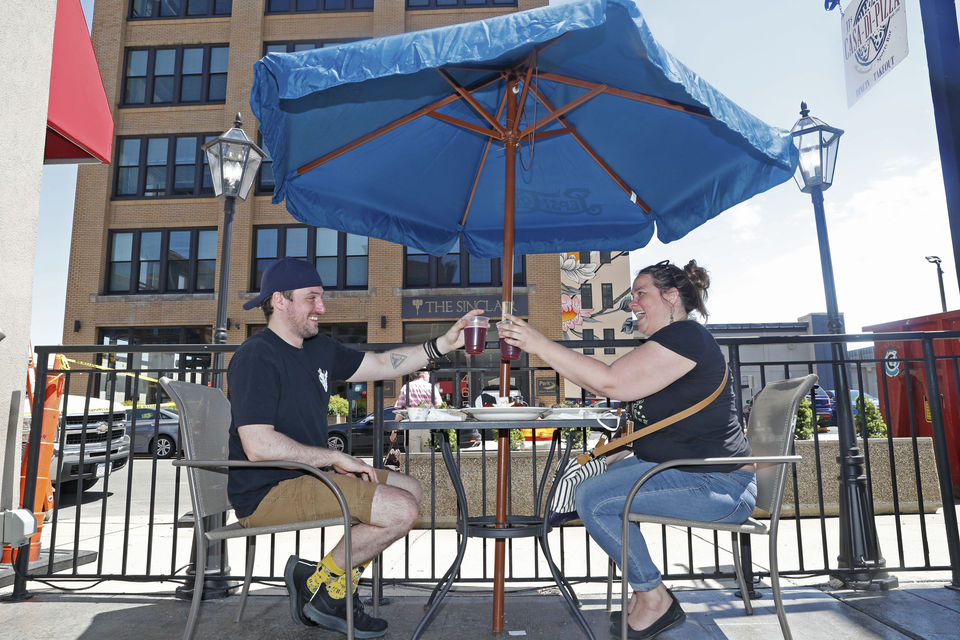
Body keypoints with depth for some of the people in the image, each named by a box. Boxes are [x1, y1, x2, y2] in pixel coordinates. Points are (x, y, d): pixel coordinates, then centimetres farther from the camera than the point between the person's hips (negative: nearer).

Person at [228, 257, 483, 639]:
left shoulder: (318, 349, 11)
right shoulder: (257, 357, -17)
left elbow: (384, 365, 15)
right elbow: (258, 446, -26)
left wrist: (445, 344, 7)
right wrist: (335, 458, -18)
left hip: (308, 474, 10)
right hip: (268, 492, -10)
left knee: (411, 490, 13)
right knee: (401, 510, -20)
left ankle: (332, 591, 10)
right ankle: (321, 585, 2)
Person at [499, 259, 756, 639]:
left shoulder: (685, 336, -16)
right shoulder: (664, 343, 17)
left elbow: (611, 383, -25)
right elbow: (616, 387, 12)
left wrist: (541, 345, -22)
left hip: (718, 485, -11)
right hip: (676, 466, 11)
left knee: (593, 498, -19)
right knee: (588, 480, 13)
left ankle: (655, 600, 1)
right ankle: (643, 594, 16)